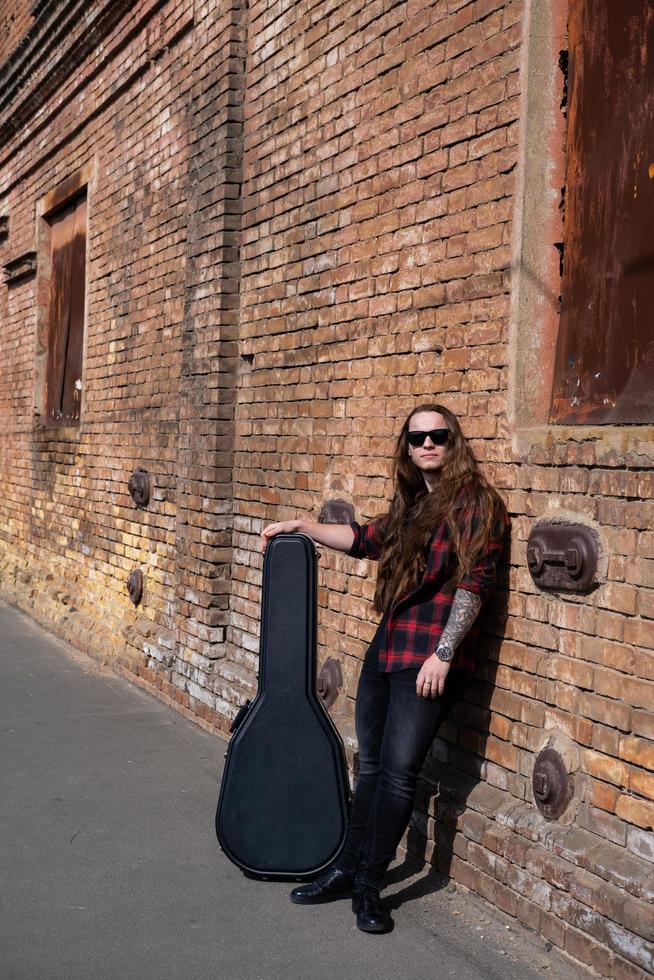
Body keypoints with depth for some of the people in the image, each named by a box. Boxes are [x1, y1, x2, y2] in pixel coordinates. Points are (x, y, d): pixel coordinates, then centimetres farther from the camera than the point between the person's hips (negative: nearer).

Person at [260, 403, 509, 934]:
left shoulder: (476, 502, -8)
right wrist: (302, 526, 27)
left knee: (399, 770, -5)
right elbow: (366, 539, 29)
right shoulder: (412, 503, 14)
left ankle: (369, 884, 8)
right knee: (372, 765, 13)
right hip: (385, 649, 7)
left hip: (429, 660, -7)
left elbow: (475, 583, -13)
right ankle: (347, 869, 23)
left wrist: (443, 655, -17)